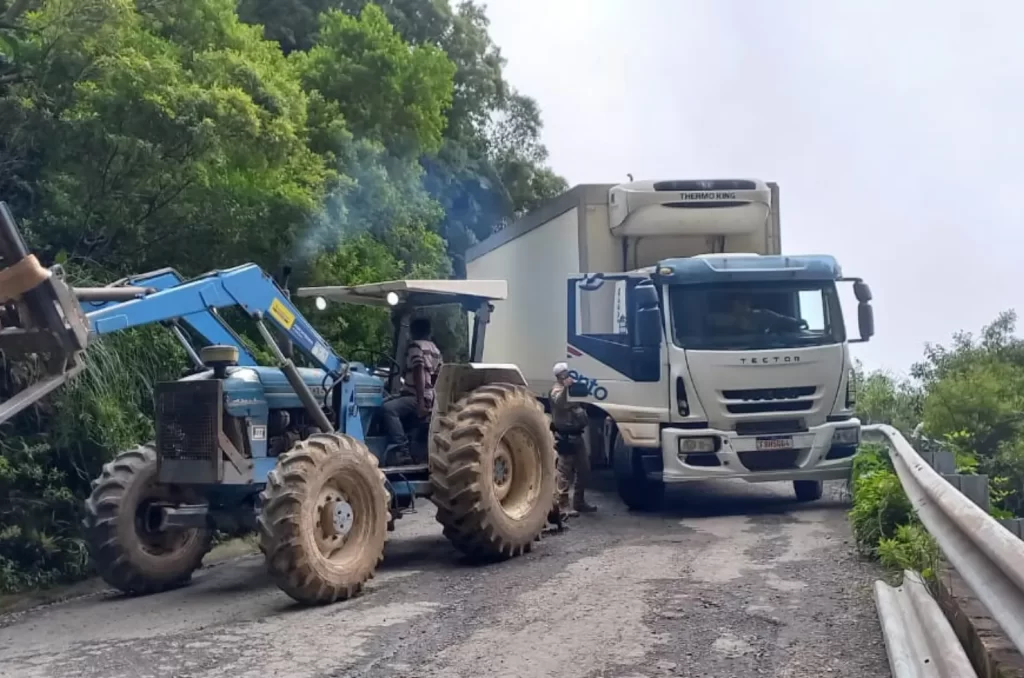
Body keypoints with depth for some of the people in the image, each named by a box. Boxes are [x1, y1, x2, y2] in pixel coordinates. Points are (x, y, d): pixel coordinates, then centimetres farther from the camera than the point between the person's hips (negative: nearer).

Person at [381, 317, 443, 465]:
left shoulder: (415, 346, -6)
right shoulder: (434, 349, 21)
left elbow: (419, 374, -17)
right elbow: (439, 375, 22)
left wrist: (420, 402, -24)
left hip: (416, 397, -10)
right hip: (431, 398, 10)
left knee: (389, 408, -29)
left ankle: (401, 451, -37)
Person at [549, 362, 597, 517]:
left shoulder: (572, 388, 19)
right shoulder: (557, 390, -10)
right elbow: (559, 402, -34)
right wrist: (565, 387, -48)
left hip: (576, 434, 9)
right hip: (565, 436, -9)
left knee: (584, 469, 15)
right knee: (565, 472, -9)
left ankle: (579, 502, 26)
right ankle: (563, 505, -7)